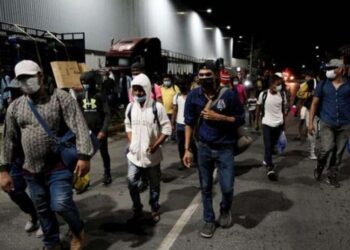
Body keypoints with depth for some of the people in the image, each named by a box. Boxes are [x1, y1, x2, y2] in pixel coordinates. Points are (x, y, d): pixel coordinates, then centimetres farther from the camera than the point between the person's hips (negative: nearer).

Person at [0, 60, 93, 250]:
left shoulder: (61, 98, -8)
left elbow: (80, 128, -16)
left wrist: (84, 156, -26)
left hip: (59, 166, -5)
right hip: (31, 170, 5)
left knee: (61, 204, -15)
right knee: (42, 210, 15)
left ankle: (78, 230, 18)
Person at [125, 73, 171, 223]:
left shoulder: (157, 107, -13)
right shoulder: (130, 107, 2)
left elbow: (167, 129, -10)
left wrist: (156, 145, -18)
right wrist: (131, 143, 1)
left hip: (152, 155, -3)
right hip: (134, 154, 4)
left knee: (154, 185, 13)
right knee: (131, 183, 8)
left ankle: (155, 210, 34)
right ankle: (137, 210, 28)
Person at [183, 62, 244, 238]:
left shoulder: (229, 95, -11)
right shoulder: (193, 96, -5)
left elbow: (240, 119, -3)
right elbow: (189, 123, 1)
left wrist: (218, 117, -19)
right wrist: (187, 149, -3)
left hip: (225, 148, -1)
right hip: (204, 148, 2)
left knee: (227, 187, 3)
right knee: (205, 187, 12)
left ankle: (225, 210, 37)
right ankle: (209, 220, 32)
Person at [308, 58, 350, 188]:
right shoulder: (323, 84, 2)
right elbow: (315, 103, 5)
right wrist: (310, 122, 0)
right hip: (326, 123, -1)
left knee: (338, 152, 7)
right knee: (326, 149, -14)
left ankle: (332, 176, 23)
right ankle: (319, 168, 14)